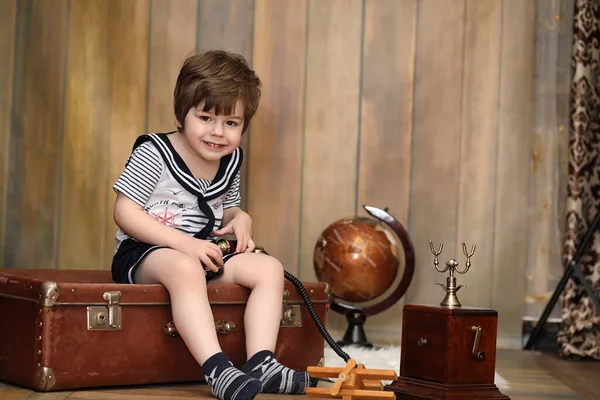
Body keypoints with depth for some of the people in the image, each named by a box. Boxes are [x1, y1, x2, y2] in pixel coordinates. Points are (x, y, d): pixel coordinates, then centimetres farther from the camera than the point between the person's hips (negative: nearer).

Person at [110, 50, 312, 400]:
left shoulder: (230, 160, 8)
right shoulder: (153, 153, -12)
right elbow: (125, 213, -16)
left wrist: (240, 219, -4)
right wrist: (183, 242, -25)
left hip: (204, 253, 7)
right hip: (143, 253, -7)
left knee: (269, 268, -10)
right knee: (185, 268, -39)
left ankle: (261, 361, -21)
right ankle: (218, 370, -46)